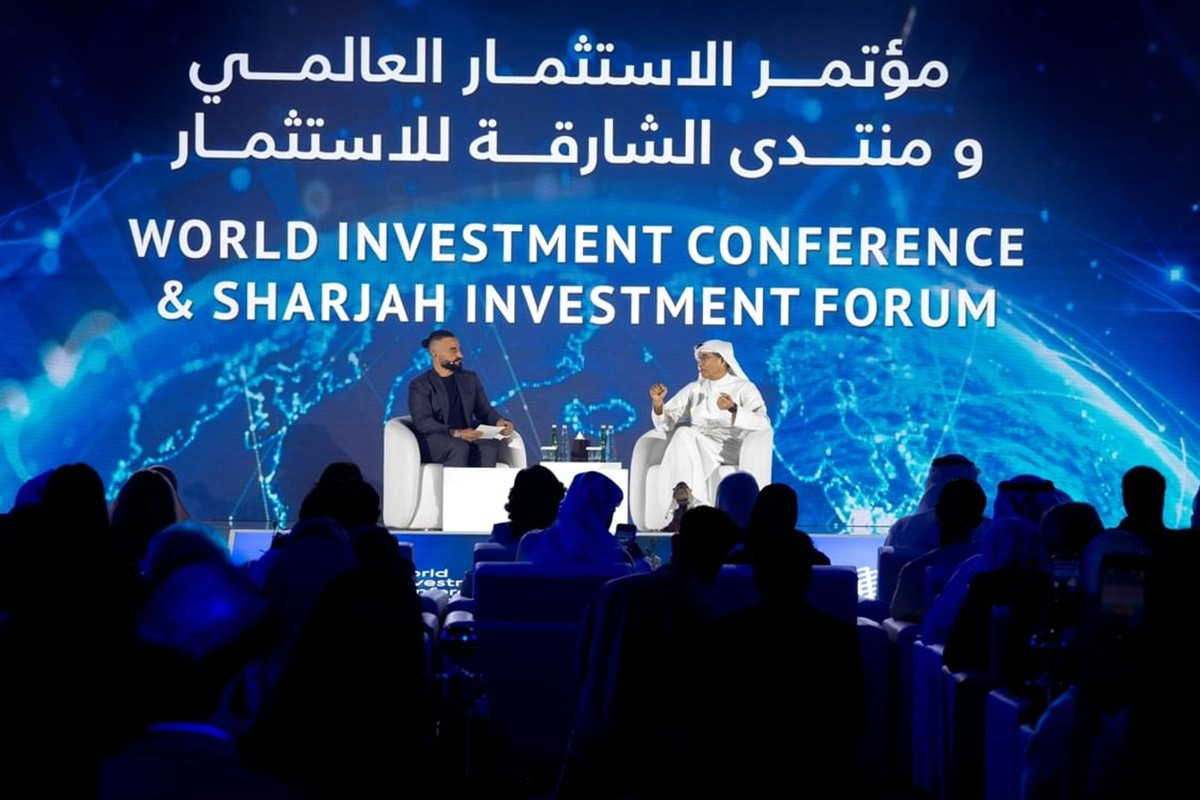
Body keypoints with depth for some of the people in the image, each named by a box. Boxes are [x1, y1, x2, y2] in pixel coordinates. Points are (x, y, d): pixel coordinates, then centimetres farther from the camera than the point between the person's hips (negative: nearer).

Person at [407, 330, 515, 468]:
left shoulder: (470, 379, 21)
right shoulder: (419, 385, 3)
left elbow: (485, 411, 17)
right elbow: (422, 422, -11)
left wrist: (499, 421, -9)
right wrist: (456, 433, -27)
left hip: (467, 438, 4)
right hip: (433, 441, -4)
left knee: (490, 445, -30)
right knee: (459, 447, -37)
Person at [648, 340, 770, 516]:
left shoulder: (744, 388, 9)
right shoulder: (693, 389, 23)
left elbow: (763, 423, -9)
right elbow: (667, 424, 16)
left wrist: (733, 409, -25)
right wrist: (658, 403, -5)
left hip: (729, 448, -4)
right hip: (693, 443, 4)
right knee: (684, 433, -31)